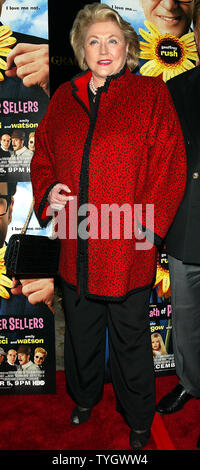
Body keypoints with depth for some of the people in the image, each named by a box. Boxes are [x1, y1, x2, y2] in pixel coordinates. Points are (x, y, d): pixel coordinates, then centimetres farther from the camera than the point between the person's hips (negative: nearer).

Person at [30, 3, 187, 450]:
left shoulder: (151, 94, -1)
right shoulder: (64, 98, 10)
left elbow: (170, 166, -6)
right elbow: (43, 155, 16)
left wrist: (143, 224, -15)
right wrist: (48, 191, -5)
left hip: (128, 249, -3)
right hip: (76, 248, 4)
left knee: (130, 341, 12)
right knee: (81, 332, 22)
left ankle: (139, 421, 39)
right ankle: (85, 397, 50)